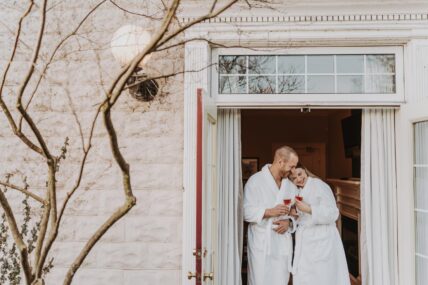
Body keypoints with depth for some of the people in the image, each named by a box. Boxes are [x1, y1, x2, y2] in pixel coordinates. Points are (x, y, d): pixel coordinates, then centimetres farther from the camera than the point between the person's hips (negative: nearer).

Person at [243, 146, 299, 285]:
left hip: (283, 245, 5)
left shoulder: (290, 185, 12)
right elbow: (247, 212, -11)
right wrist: (269, 212, -21)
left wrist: (288, 221, -5)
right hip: (261, 244, -5)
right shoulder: (255, 181, -7)